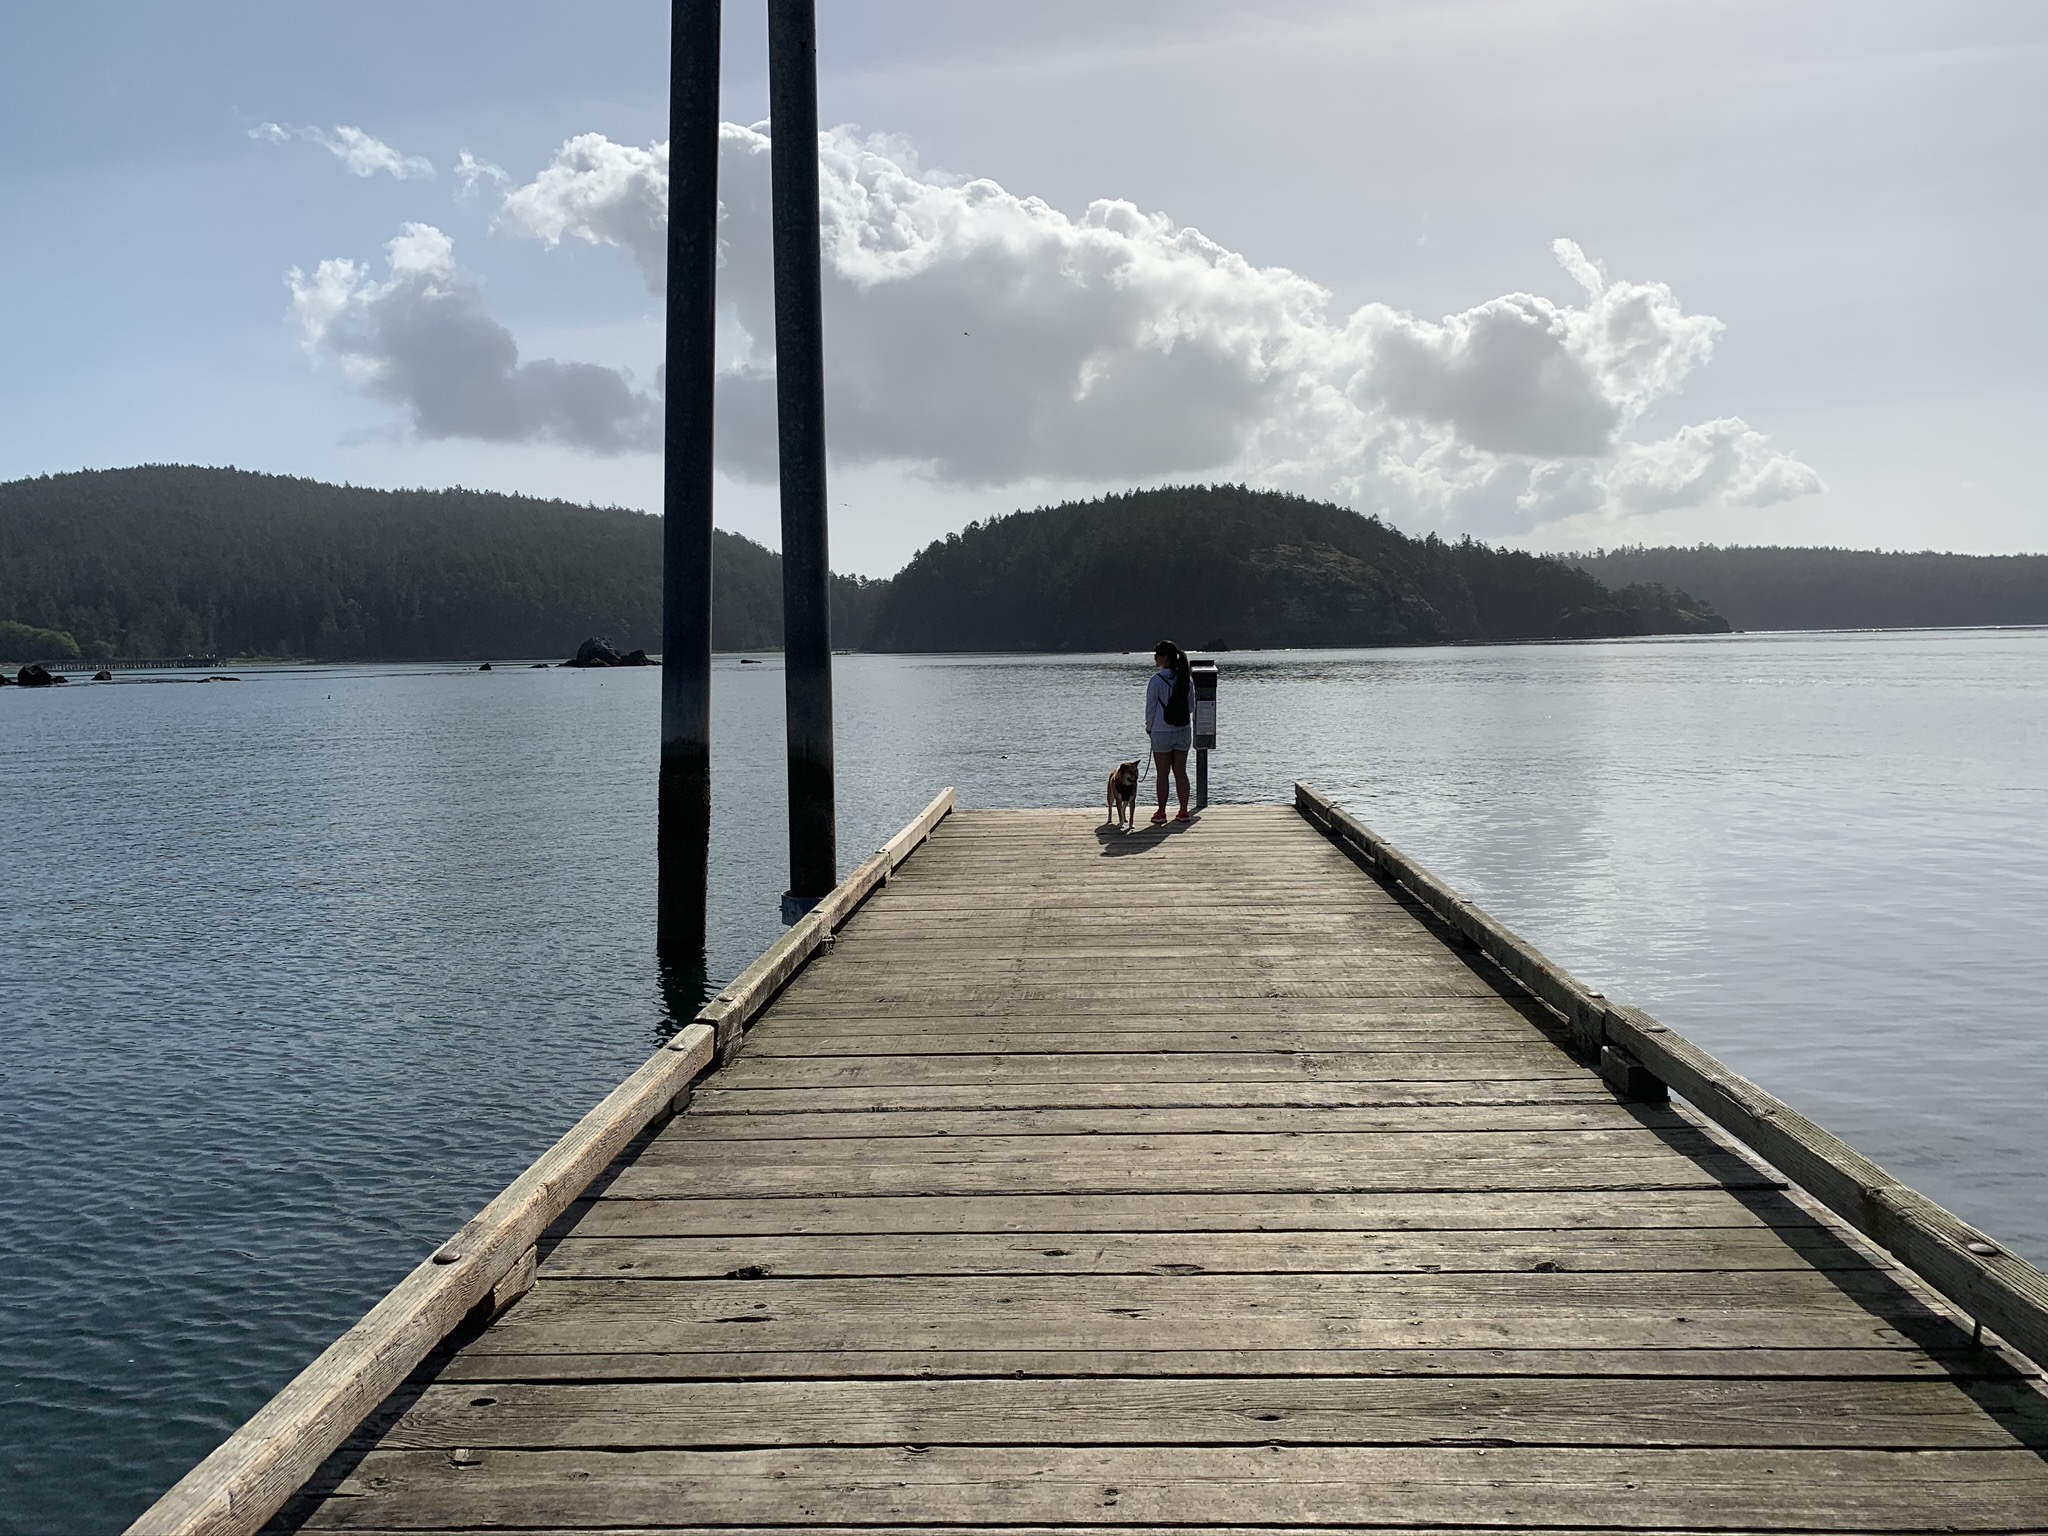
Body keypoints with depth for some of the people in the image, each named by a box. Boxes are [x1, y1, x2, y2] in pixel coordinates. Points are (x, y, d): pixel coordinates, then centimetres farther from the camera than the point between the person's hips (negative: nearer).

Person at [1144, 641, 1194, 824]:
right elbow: (1191, 705, 7)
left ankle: (1161, 812, 9)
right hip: (1184, 730, 5)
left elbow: (1150, 707, -8)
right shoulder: (1187, 678, 0)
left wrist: (1149, 727, 8)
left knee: (1162, 774, 4)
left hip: (1162, 731, -4)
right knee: (1181, 772, 10)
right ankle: (1184, 811, 12)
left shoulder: (1157, 680, -15)